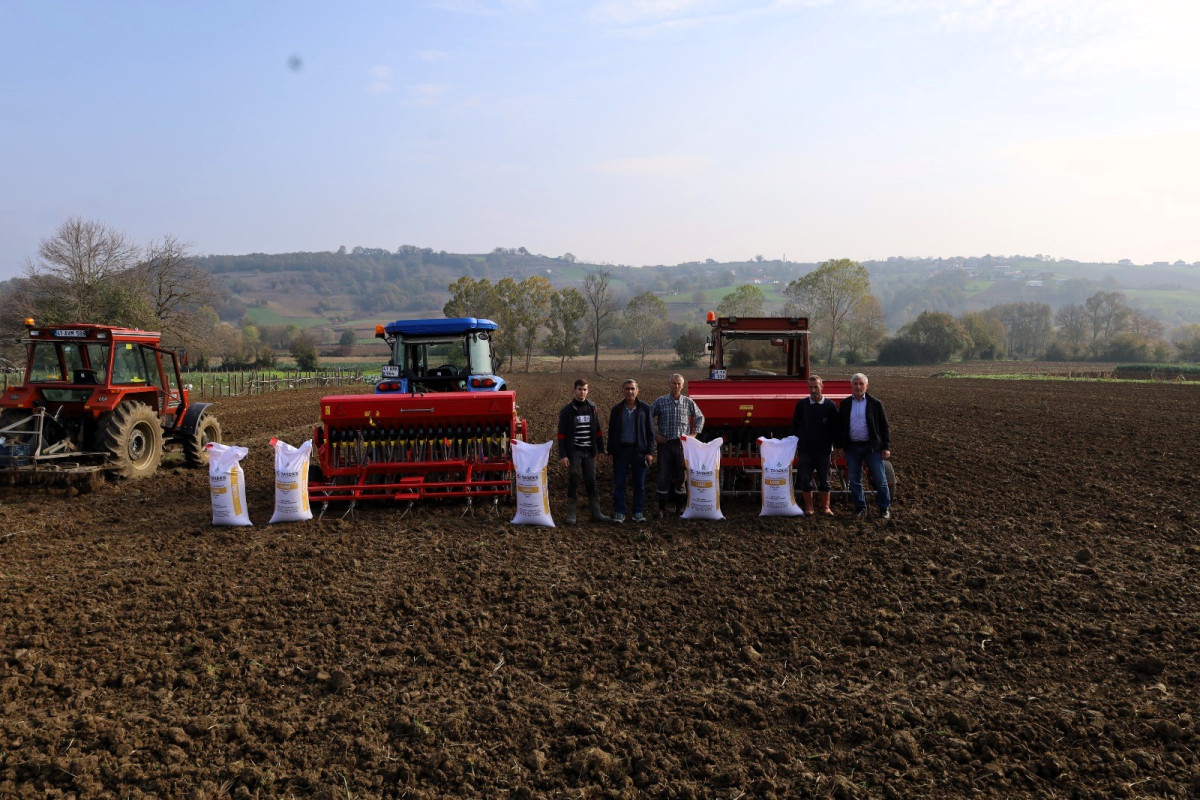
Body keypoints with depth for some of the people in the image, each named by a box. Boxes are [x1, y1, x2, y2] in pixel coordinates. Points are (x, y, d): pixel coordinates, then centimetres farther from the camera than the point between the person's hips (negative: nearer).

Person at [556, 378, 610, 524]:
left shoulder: (592, 408, 6)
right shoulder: (567, 410, -5)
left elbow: (598, 430, 13)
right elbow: (561, 434, -6)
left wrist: (601, 449, 8)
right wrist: (563, 455, -11)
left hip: (589, 452, 3)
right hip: (574, 452, -3)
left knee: (591, 482, 7)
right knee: (573, 482, -1)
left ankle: (596, 513, 12)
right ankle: (571, 513, 6)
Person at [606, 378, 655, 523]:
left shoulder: (644, 408, 1)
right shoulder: (617, 409, 4)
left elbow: (650, 432, 3)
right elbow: (611, 432, 7)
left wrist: (650, 452, -3)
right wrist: (611, 451, 2)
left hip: (639, 450, 0)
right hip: (621, 450, 0)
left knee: (639, 484, 4)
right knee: (619, 483, 2)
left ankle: (638, 512, 15)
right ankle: (619, 512, 11)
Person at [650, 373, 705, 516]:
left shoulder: (688, 402, 5)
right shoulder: (660, 401, 2)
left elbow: (700, 418, 17)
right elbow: (648, 417, 8)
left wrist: (694, 434, 7)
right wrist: (654, 434, 2)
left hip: (682, 444, 1)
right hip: (665, 444, -1)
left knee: (681, 476, 5)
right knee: (663, 476, 0)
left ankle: (679, 507, 16)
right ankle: (661, 507, 10)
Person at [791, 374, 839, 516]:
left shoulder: (830, 405, -2)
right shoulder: (801, 404, 0)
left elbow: (835, 427, 4)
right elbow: (794, 426, 7)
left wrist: (833, 443, -2)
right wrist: (794, 444, 3)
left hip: (823, 449, -1)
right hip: (805, 449, 1)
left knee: (824, 479, 7)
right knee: (805, 479, 4)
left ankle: (825, 507, 18)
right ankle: (808, 507, 15)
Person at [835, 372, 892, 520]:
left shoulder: (875, 404, -1)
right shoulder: (845, 404, 6)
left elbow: (884, 426, 0)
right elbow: (840, 425, 10)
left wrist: (886, 447, -4)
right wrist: (840, 445, 5)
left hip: (872, 447, -2)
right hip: (852, 447, 2)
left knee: (880, 479, 1)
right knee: (855, 480, 8)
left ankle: (884, 508, 14)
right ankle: (860, 508, 19)